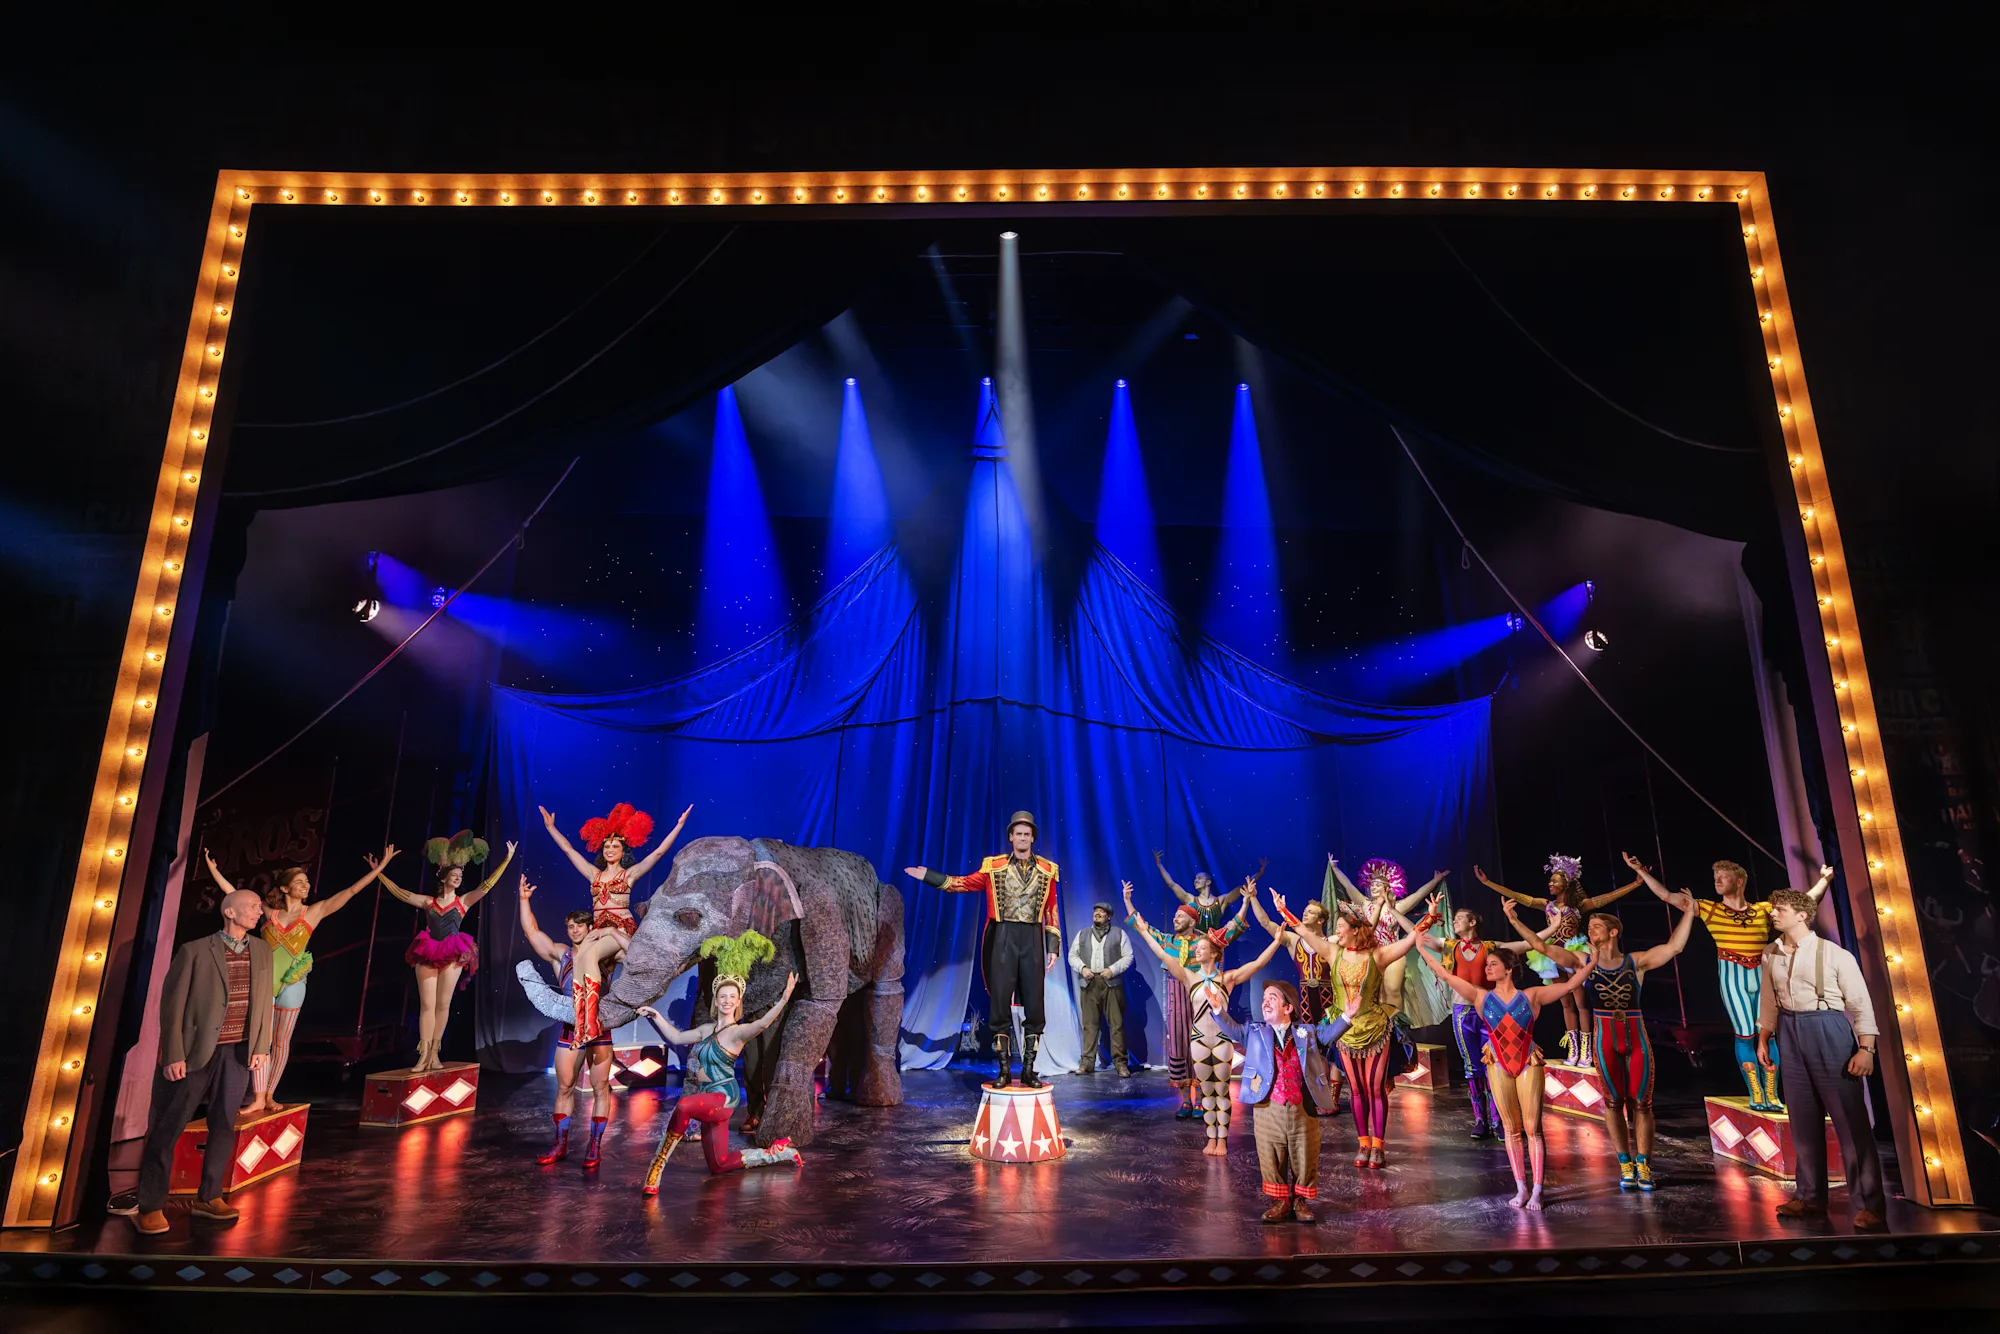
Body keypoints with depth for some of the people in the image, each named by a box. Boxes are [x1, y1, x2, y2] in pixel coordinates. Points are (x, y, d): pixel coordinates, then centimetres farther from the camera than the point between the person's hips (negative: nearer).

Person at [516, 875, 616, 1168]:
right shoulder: (560, 954, 11)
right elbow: (531, 931, 6)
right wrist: (524, 900, -1)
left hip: (599, 1028, -2)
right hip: (570, 1029, 3)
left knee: (600, 1087, -1)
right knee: (564, 1087, 6)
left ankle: (595, 1147, 4)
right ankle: (561, 1144, 16)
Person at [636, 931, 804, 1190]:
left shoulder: (738, 1031, -12)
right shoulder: (708, 1028, 11)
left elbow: (762, 1023, -31)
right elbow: (676, 1037, 20)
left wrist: (784, 999, -46)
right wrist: (655, 1016, 12)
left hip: (723, 1096, -9)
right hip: (709, 1098, 9)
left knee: (684, 1106, -36)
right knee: (719, 1165, 14)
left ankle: (656, 1169, -25)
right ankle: (778, 1152, 28)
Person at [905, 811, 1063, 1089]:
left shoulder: (1046, 870, 7)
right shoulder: (993, 866, 4)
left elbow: (1052, 911, 7)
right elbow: (964, 883, 8)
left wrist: (1053, 947, 3)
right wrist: (928, 876, 0)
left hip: (1032, 939, 1)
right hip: (1002, 938, -1)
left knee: (1034, 1004, 2)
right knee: (1000, 1001, -1)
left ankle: (1029, 1069, 13)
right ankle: (1004, 1069, 10)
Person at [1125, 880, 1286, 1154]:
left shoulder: (1227, 977, -4)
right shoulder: (1189, 976, -2)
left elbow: (1258, 963, -10)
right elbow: (1162, 953, -7)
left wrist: (1276, 940, -17)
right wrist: (1143, 930, -11)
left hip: (1223, 1038, -1)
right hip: (1199, 1038, 1)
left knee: (1222, 1090, 5)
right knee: (1206, 1091, 10)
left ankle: (1222, 1140, 14)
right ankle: (1211, 1139, 19)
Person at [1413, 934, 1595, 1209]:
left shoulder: (1531, 996, -1)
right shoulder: (1481, 997, 2)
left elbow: (1570, 984, -1)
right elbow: (1446, 975, -1)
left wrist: (1594, 959, -7)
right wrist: (1421, 949, -3)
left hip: (1529, 1065, -2)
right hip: (1498, 1067, 2)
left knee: (1532, 1128, -4)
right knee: (1512, 1129, 6)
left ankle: (1537, 1191, 1)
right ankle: (1521, 1189, 12)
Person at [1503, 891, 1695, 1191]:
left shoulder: (1636, 962, 4)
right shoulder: (1583, 961, 5)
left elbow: (1674, 946, -2)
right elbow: (1542, 946, 0)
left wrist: (1688, 914, -7)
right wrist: (1515, 921, -7)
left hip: (1636, 1036, -1)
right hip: (1604, 1039, 1)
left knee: (1641, 1102, 3)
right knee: (1613, 1102, 6)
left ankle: (1643, 1166, 12)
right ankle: (1626, 1165, 15)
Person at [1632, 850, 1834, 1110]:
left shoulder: (1764, 910, 7)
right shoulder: (1709, 909, 3)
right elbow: (1667, 896, 0)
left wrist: (1825, 879, 1)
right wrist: (1642, 872, -4)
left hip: (1763, 976, 2)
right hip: (1732, 978, -1)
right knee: (1744, 1036, -2)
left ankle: (1771, 1094, 8)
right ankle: (1756, 1095, 6)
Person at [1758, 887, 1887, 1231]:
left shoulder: (1834, 954, -9)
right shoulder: (1771, 954, 6)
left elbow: (1861, 1004, -8)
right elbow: (1768, 1002, 14)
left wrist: (1866, 1049, -14)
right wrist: (1763, 1040, 14)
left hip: (1829, 1032, -5)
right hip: (1790, 1034, 5)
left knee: (1849, 1118, -2)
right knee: (1803, 1120, 11)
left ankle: (1868, 1206, 5)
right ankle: (1810, 1197, 22)